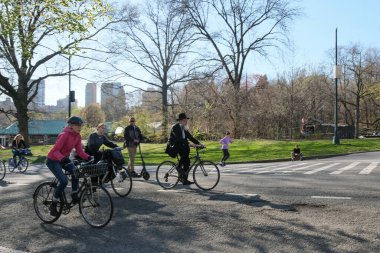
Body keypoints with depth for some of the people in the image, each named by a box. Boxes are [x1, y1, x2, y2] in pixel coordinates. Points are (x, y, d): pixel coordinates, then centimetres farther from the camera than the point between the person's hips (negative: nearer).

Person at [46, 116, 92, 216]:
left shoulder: (77, 136, -6)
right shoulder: (64, 135, -28)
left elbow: (80, 151, -8)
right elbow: (55, 151, -30)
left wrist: (89, 157, -24)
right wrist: (62, 158, -48)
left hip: (65, 158, 7)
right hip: (53, 160, -7)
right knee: (64, 181, -19)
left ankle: (74, 195, -1)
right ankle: (53, 205, -3)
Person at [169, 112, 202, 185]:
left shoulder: (184, 128, 10)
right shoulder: (175, 127, -16)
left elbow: (190, 137, 9)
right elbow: (179, 138, -28)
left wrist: (198, 143, -4)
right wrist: (189, 144, -36)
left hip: (182, 146, 7)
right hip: (175, 146, -7)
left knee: (187, 162, -2)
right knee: (186, 150, -32)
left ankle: (185, 180, 6)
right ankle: (179, 166, -17)